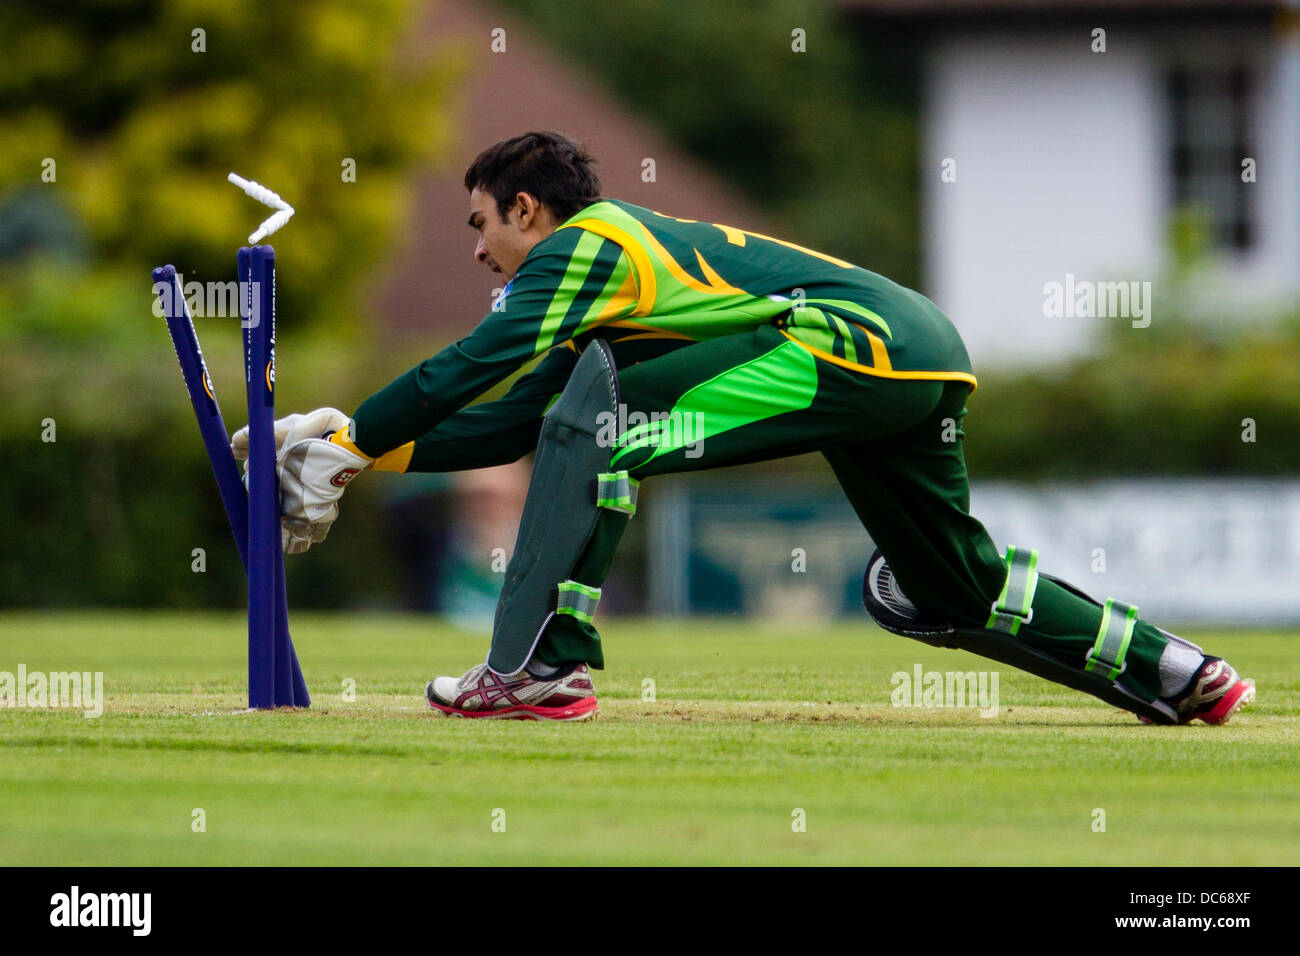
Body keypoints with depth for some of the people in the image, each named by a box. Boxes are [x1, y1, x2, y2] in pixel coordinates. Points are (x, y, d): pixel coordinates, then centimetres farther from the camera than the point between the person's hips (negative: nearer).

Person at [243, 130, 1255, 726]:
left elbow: (479, 366, -10)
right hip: (928, 356, 10)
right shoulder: (621, 252, 28)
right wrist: (368, 456, 25)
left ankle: (542, 666, -18)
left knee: (596, 419, -13)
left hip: (859, 338, -10)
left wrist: (350, 435, -1)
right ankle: (1176, 673, 28)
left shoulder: (582, 243, 2)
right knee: (952, 592, 25)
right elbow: (514, 425, 29)